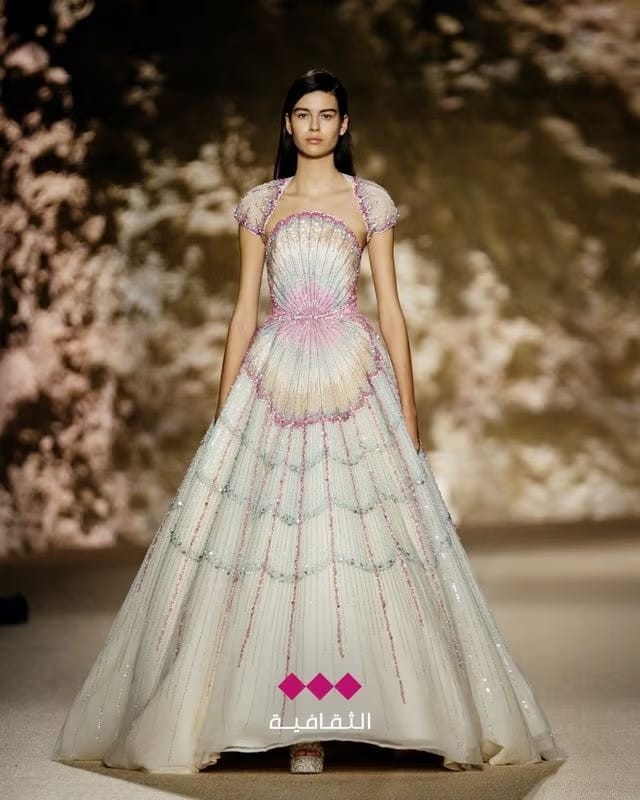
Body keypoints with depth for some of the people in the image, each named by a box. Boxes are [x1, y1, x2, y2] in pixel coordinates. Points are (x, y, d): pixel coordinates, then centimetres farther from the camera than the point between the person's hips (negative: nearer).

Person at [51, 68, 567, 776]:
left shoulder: (370, 201, 8)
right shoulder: (259, 204, 12)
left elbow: (389, 306, 6)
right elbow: (245, 309, 11)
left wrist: (408, 409, 0)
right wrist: (223, 409, 6)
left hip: (353, 375, -1)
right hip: (275, 376, 1)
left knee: (350, 541, -6)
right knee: (273, 539, -4)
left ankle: (334, 713, 4)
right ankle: (297, 726, 2)